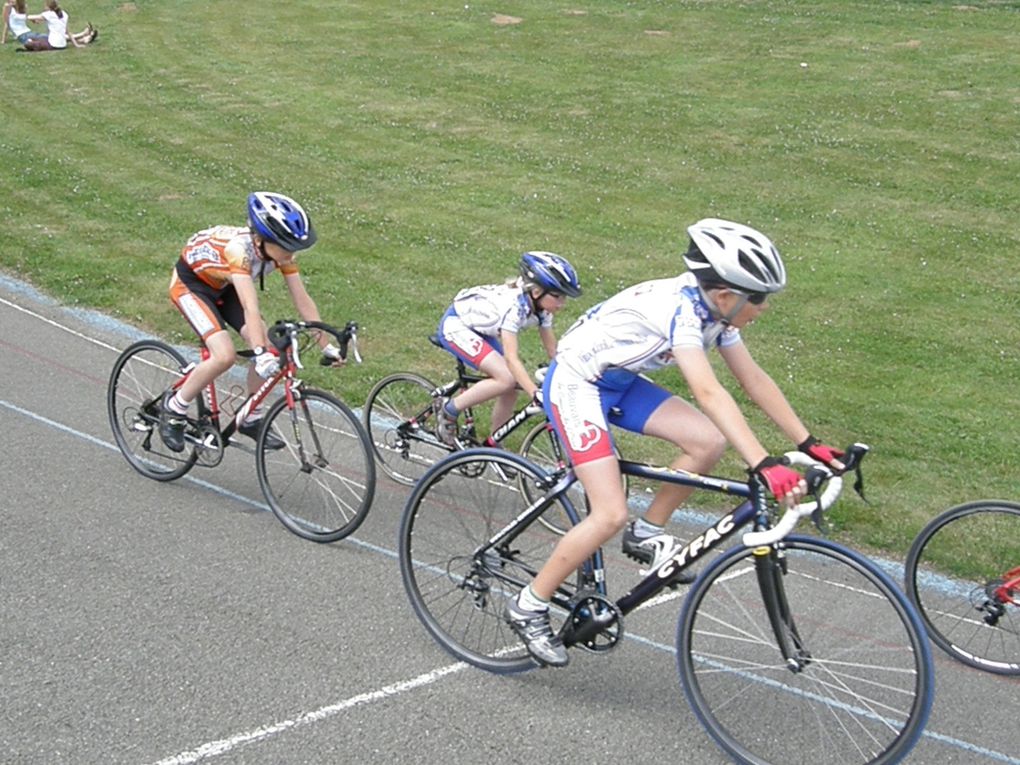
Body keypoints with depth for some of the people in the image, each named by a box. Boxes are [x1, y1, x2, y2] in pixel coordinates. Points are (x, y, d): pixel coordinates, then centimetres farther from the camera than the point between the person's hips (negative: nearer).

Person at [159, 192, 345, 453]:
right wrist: (261, 353, -56)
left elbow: (303, 300, -16)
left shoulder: (280, 249, -20)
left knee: (266, 349, -10)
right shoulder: (239, 248, -39)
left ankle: (252, 419, 10)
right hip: (190, 282, -6)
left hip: (224, 285, 7)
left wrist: (327, 346, -18)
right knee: (224, 355, -24)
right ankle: (173, 408, -2)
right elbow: (251, 307, -48)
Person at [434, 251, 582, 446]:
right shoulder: (514, 305, -36)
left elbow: (552, 350, -4)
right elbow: (512, 358, -40)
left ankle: (492, 447, 16)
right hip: (456, 325, -8)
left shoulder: (541, 306, -12)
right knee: (506, 379, -24)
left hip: (480, 330, 8)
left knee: (511, 390, -2)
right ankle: (449, 409, -8)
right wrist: (537, 395, -47)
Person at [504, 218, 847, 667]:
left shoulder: (715, 310, -4)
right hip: (574, 381, -8)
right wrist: (763, 467, -48)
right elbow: (708, 393, -41)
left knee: (709, 442, -11)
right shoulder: (679, 308, -30)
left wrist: (809, 445, -3)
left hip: (618, 382, 8)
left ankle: (647, 534, 8)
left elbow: (754, 381, 1)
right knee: (610, 516, -16)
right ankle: (528, 608, 0)